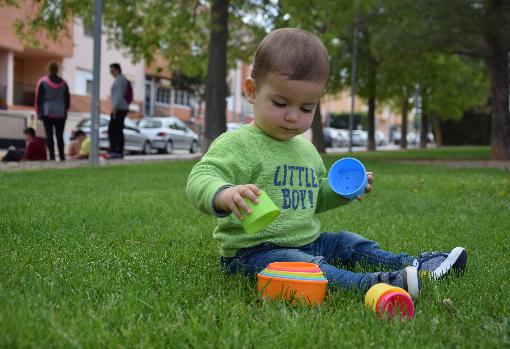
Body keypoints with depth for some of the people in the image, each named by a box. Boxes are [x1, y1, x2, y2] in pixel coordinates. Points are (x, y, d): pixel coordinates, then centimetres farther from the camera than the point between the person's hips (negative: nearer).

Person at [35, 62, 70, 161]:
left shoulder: (43, 82, -3)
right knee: (60, 136, 8)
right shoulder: (63, 83, 7)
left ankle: (52, 156, -10)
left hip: (47, 113, -3)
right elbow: (67, 99, 11)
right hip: (61, 114, 3)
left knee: (49, 135, -3)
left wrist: (38, 112, 5)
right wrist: (65, 110, 20)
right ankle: (62, 157, 5)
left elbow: (38, 98, -3)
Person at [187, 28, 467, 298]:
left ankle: (414, 267, 17)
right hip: (253, 250, -9)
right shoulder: (237, 144, -15)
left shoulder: (307, 150, 14)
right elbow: (201, 179, -29)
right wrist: (224, 194, -52)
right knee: (307, 266, -33)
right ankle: (369, 284, -46)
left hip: (305, 242, 9)